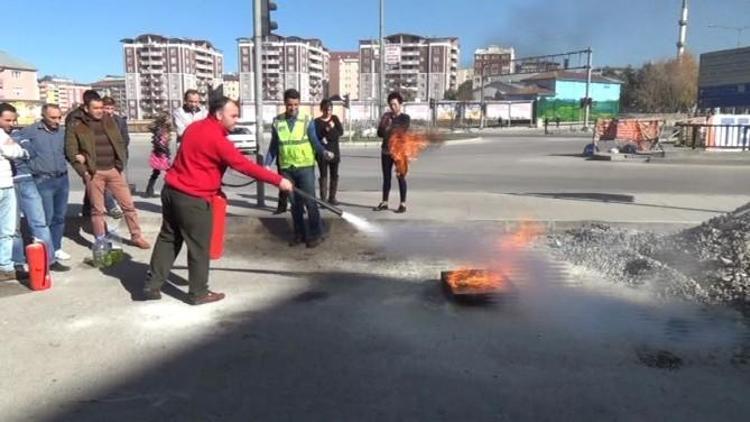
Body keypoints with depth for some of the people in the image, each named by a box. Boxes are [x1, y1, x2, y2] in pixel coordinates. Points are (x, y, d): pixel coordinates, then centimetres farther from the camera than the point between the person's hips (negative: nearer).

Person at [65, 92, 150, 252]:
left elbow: (120, 142, 12)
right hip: (94, 172, -3)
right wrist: (83, 171, -9)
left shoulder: (109, 121, 8)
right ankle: (100, 241, 19)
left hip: (114, 170, 3)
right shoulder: (76, 125, -2)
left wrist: (121, 163, 1)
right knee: (97, 209, 7)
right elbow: (71, 150, -2)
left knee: (128, 204, 3)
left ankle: (136, 236, 14)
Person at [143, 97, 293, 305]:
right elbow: (244, 165, -19)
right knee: (199, 247, 5)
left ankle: (151, 286, 24)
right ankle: (199, 293, 17)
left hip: (172, 191, 9)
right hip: (192, 199, -9)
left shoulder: (195, 127, 10)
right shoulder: (217, 139, -18)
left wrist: (212, 182, 20)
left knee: (168, 239, 18)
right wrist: (278, 180, -16)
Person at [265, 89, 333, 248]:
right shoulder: (277, 122, 4)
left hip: (305, 167, -3)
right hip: (286, 168, 3)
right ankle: (299, 233, 22)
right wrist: (267, 164, 3)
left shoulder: (307, 120, -3)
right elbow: (273, 146, 10)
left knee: (310, 201, -3)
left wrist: (323, 152, -24)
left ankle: (316, 234, 8)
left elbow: (315, 141, -5)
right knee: (294, 203, 11)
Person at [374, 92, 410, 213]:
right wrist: (384, 125, -11)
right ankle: (384, 203, 16)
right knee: (386, 177, 9)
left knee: (401, 177, -2)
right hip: (386, 151, 5)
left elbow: (403, 133, -12)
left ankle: (403, 204, 2)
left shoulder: (405, 118, -2)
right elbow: (380, 133, 8)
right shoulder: (386, 116, 10)